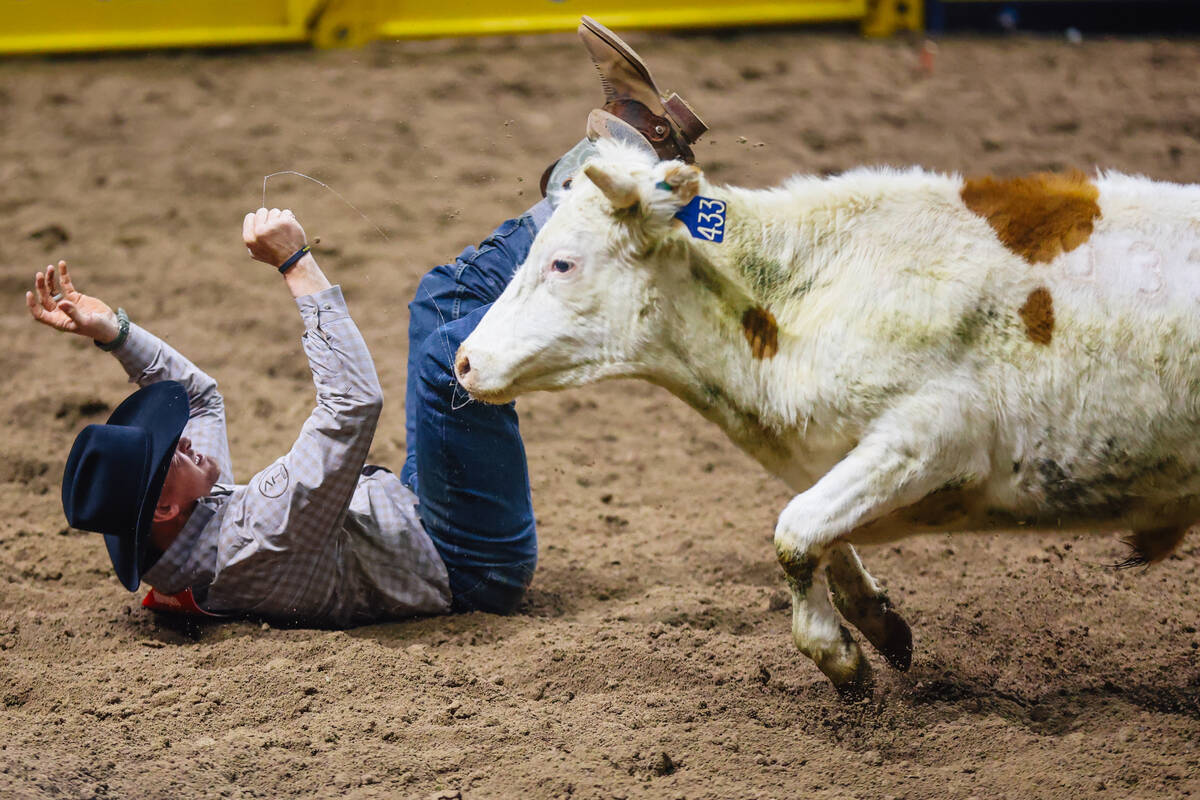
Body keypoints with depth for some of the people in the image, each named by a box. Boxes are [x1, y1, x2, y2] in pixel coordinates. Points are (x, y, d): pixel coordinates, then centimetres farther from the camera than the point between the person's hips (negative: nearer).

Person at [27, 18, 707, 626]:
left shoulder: (169, 538, -6)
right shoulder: (253, 550, -34)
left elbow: (197, 393, 12)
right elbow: (356, 403, -42)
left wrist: (111, 330, -2)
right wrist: (296, 265, -36)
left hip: (413, 508, 10)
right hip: (479, 566, -9)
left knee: (443, 298, 10)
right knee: (449, 352, -29)